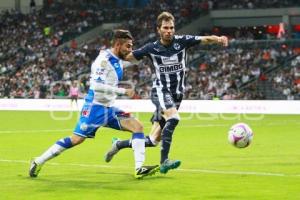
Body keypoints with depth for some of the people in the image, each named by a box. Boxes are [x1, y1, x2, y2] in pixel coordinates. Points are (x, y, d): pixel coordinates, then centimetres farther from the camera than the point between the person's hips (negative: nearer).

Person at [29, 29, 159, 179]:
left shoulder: (118, 60, 8)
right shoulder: (104, 59, -18)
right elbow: (96, 85, -30)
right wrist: (123, 91, -28)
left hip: (109, 108, 8)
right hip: (95, 108, -8)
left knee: (137, 126, -7)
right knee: (76, 139, -9)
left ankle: (139, 169, -12)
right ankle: (38, 162, 3)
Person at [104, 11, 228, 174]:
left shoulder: (182, 41, -2)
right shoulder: (151, 48, -3)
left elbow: (206, 39, -13)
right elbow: (128, 56, 9)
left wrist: (218, 39, -33)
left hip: (177, 94, 3)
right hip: (160, 91, -3)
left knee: (153, 140, 5)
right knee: (174, 118, -35)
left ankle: (119, 145, 27)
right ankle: (164, 161, -34)